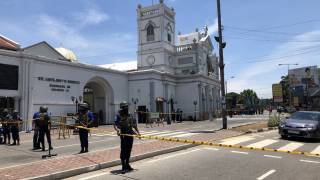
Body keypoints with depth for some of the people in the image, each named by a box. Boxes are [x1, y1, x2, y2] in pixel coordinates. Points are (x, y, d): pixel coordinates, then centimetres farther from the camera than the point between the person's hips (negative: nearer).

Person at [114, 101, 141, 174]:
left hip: (131, 135, 5)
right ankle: (124, 167, 1)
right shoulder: (119, 116, -5)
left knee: (129, 151, 11)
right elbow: (115, 125, -13)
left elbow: (134, 125, 15)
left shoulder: (130, 116, 10)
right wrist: (117, 130, -32)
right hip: (124, 135, -5)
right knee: (123, 151, -5)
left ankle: (127, 165, 24)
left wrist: (137, 132, 7)